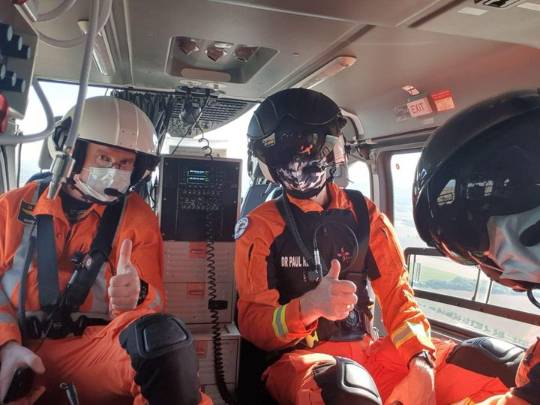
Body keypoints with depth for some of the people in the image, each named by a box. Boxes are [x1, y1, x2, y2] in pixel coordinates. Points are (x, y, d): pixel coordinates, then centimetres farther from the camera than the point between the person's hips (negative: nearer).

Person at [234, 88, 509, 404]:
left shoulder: (364, 213, 7)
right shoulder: (261, 226, -4)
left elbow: (396, 292, 2)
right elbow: (253, 324, -8)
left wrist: (420, 362, -15)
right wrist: (308, 306, -29)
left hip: (369, 350, 5)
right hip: (301, 357, -4)